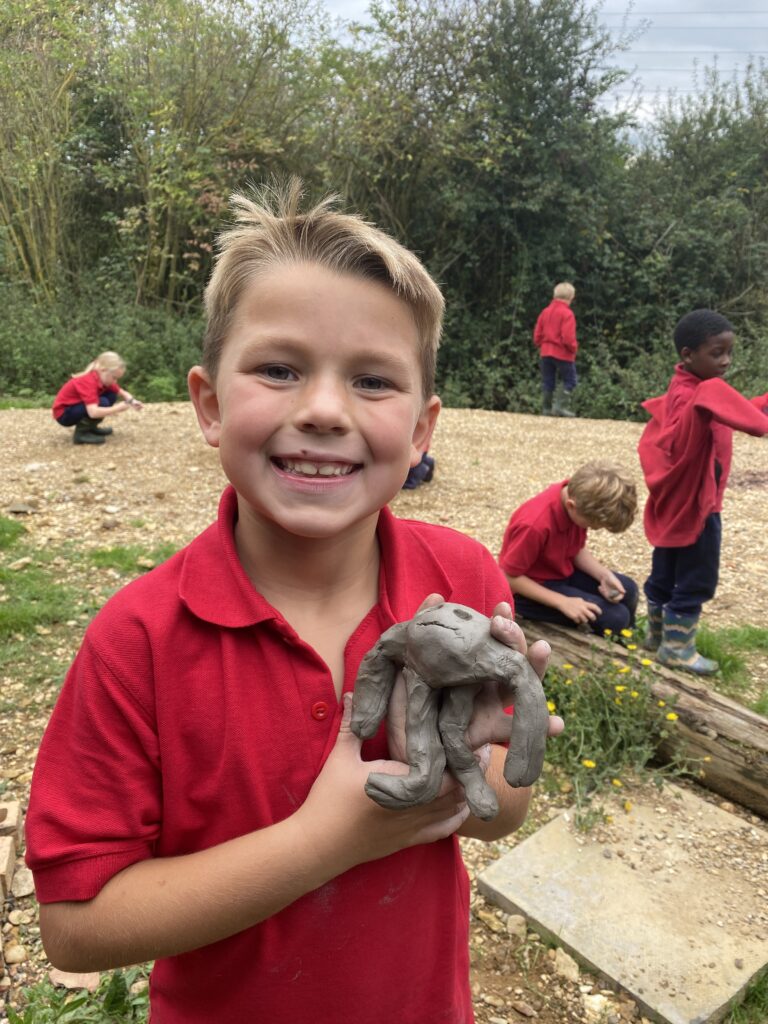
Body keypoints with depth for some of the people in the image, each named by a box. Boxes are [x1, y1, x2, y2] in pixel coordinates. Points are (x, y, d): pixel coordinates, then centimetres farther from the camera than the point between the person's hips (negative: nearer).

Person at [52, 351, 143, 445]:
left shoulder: (102, 378, -4)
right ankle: (81, 433, -13)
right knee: (102, 403, -29)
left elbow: (122, 392, 7)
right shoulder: (88, 382, -31)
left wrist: (132, 401, -16)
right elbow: (93, 412, -41)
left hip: (76, 405, 9)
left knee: (112, 395, -3)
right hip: (64, 414, -9)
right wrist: (117, 408, -32)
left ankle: (90, 427, 8)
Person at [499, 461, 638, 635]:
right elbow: (509, 578, -25)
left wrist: (605, 575, -14)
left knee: (627, 590, 12)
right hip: (531, 588, -8)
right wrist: (563, 602, -27)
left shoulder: (576, 495, -14)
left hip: (563, 571, 8)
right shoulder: (535, 524, -37)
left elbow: (578, 549, 3)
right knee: (615, 617, -14)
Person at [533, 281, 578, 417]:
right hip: (563, 353, -6)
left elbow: (537, 335, 6)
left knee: (547, 382, 10)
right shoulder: (567, 313, -13)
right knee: (569, 382, 4)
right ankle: (561, 406, -7)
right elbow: (568, 337, -19)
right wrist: (574, 348, -3)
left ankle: (546, 409, 10)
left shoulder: (545, 311, 6)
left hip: (546, 352, 6)